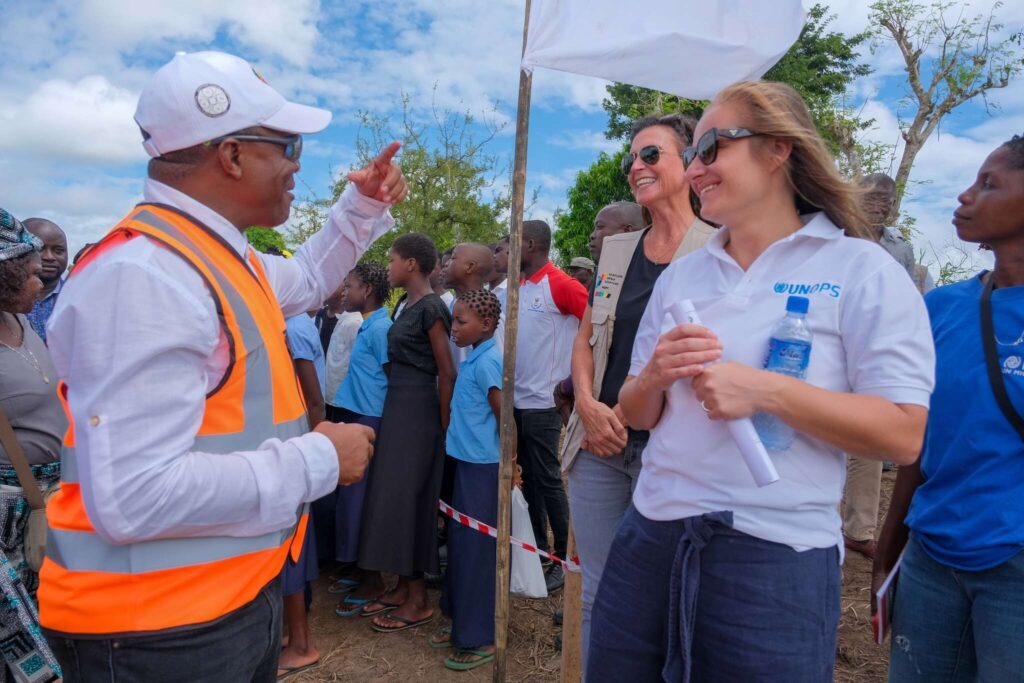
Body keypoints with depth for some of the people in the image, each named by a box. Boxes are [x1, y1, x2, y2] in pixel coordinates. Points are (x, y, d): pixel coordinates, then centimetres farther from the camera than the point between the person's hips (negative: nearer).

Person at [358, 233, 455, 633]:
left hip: (419, 409, -9)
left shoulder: (431, 308, -14)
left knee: (408, 495, -2)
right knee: (393, 493, 13)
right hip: (397, 405, 9)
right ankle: (403, 586, 26)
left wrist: (443, 425, -11)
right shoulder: (408, 305, 12)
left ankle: (419, 600, 12)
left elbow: (447, 372, -14)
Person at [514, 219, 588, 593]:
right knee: (527, 478, 15)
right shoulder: (520, 287, 11)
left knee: (547, 479, 1)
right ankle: (537, 549, 29)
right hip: (517, 399, 8)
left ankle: (565, 558, 15)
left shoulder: (560, 285, -13)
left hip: (542, 401, -8)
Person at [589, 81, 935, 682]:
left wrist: (766, 391, -22)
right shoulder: (680, 275, 10)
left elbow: (904, 436, -11)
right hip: (649, 540, 5)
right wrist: (653, 378, -9)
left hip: (776, 561, -5)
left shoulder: (861, 270, -6)